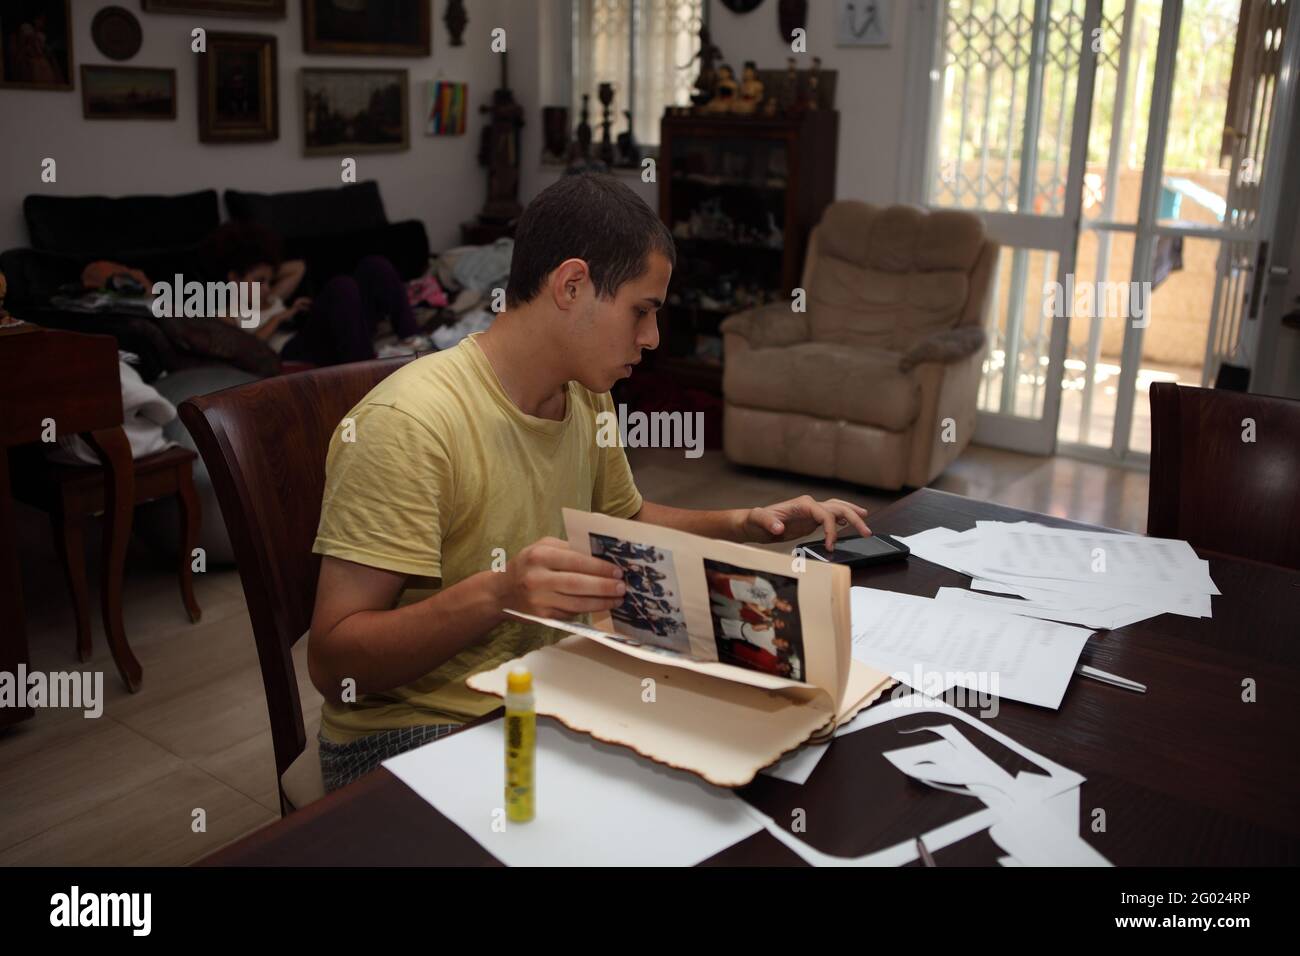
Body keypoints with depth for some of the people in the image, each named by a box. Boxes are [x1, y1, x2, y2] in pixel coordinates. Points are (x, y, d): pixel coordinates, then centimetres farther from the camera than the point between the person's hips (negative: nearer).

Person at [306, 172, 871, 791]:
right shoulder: (409, 422, -23)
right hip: (411, 732, -7)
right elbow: (332, 663, -24)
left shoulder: (586, 398, 4)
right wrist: (494, 595, -39)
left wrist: (743, 525, 7)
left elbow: (627, 518, 24)